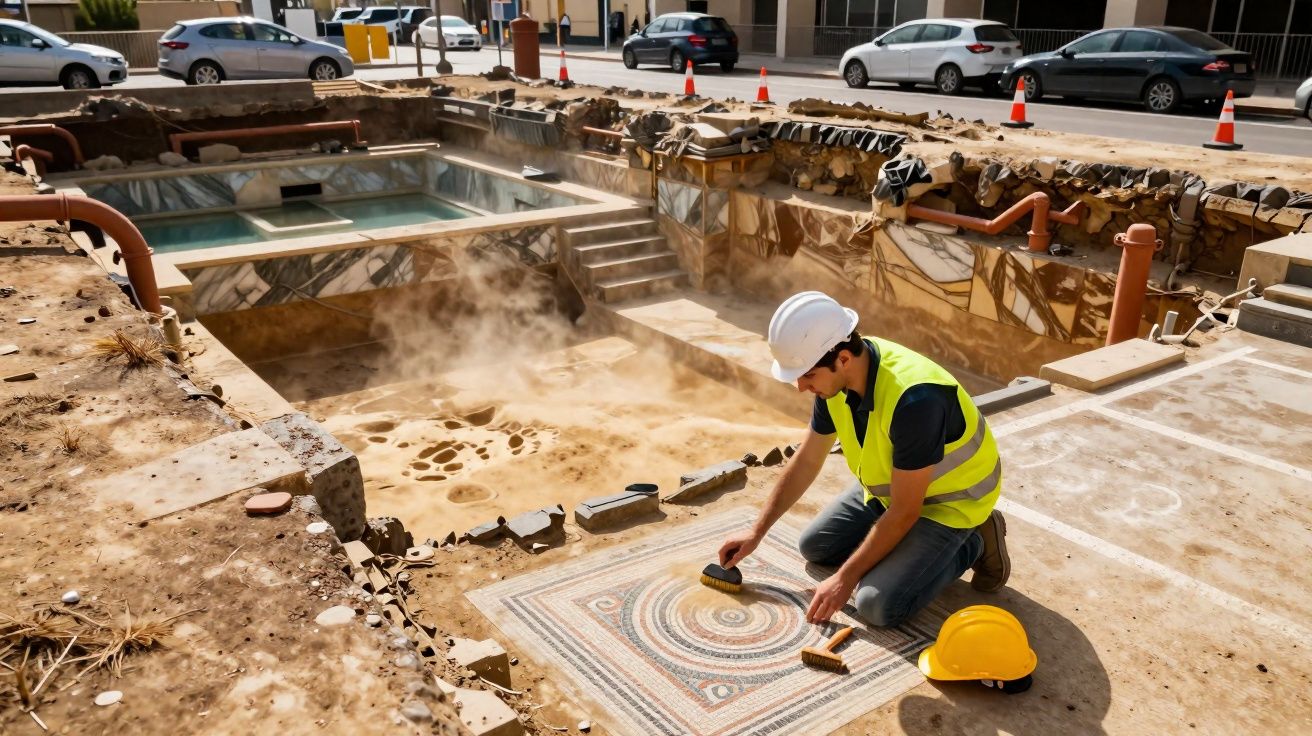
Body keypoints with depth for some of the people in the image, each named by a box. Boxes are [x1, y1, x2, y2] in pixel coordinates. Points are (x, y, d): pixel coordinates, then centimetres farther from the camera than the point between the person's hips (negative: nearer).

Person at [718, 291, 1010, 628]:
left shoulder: (914, 399, -39)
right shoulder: (837, 374, -15)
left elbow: (904, 511, -29)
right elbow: (807, 460, 0)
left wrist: (845, 578, -21)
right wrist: (757, 531, 3)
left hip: (948, 499, -7)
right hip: (891, 484, 8)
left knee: (878, 604, -19)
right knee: (815, 546, 10)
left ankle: (973, 544, 2)